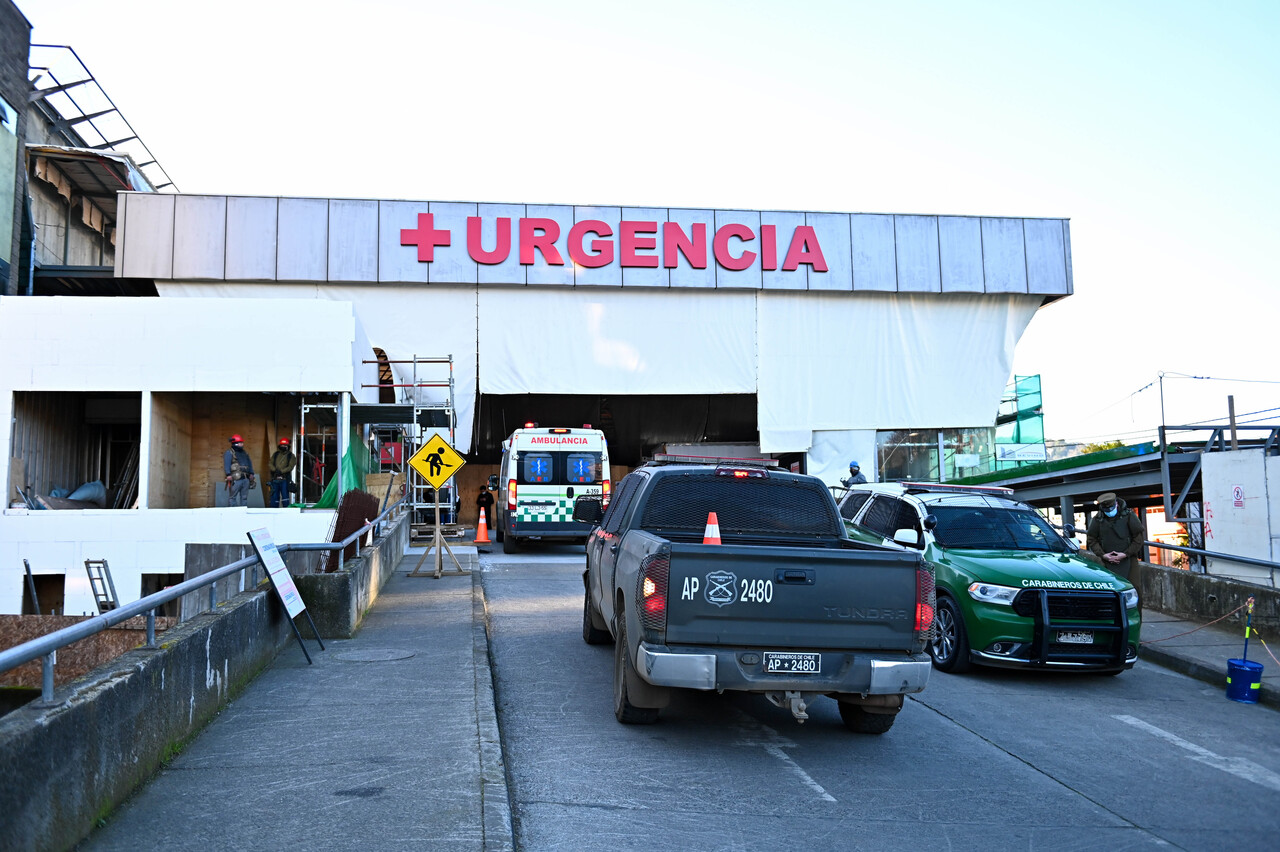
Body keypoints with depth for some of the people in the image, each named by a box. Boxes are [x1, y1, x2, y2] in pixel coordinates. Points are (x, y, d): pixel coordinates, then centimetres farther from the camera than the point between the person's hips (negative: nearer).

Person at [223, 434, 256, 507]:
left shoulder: (244, 453, 22)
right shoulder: (229, 453, 0)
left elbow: (250, 464, 25)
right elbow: (226, 464, -11)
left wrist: (251, 473, 13)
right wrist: (228, 475, -22)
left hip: (246, 478, 7)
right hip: (236, 479, -7)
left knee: (244, 497, 7)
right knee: (232, 497, -8)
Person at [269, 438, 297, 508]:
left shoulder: (291, 456, 5)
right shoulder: (275, 454, 16)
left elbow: (291, 466, -6)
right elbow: (271, 463, 8)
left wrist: (281, 471, -18)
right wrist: (275, 470, -12)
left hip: (284, 479, -4)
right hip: (275, 479, 4)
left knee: (285, 496, -7)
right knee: (274, 496, 5)